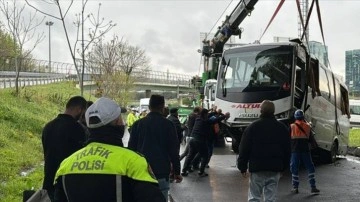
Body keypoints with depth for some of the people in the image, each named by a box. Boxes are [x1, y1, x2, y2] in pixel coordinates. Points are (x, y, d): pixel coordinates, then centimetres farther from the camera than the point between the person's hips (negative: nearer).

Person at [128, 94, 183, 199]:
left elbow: (131, 148, 7)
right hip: (161, 173, -3)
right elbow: (174, 150, -3)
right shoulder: (167, 124, -3)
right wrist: (177, 172, 5)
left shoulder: (138, 124, 4)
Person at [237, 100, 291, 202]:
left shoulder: (252, 127, -4)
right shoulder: (282, 128, 7)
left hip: (257, 168, -3)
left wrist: (242, 167, 4)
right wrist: (283, 167, 19)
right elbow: (287, 150, 12)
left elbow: (244, 149, -4)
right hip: (275, 169, 3)